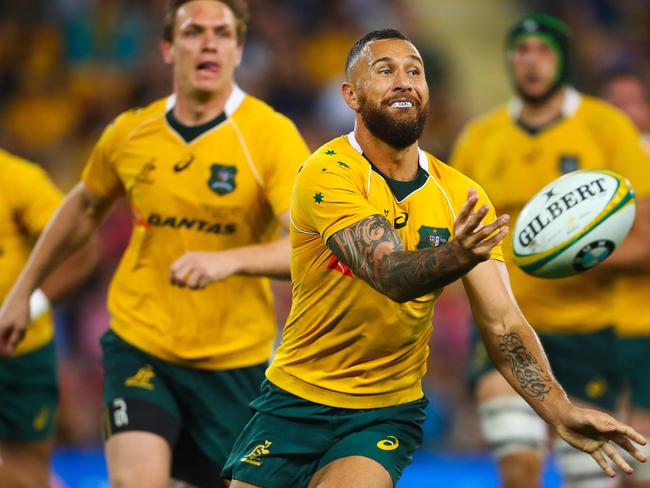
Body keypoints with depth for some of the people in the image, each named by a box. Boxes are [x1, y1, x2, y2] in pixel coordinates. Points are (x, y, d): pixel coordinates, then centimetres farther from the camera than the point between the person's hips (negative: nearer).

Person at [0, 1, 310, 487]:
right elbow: (86, 206, 21)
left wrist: (228, 260, -41)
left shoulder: (271, 135, -13)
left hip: (234, 361, -1)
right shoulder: (130, 133, 0)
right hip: (139, 345, 1)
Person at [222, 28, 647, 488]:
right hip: (296, 400, -1)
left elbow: (502, 322, -8)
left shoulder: (463, 198, -1)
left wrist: (560, 411, -25)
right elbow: (389, 274, -29)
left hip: (389, 412, 1)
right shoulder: (328, 173, -15)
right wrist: (455, 257, -51)